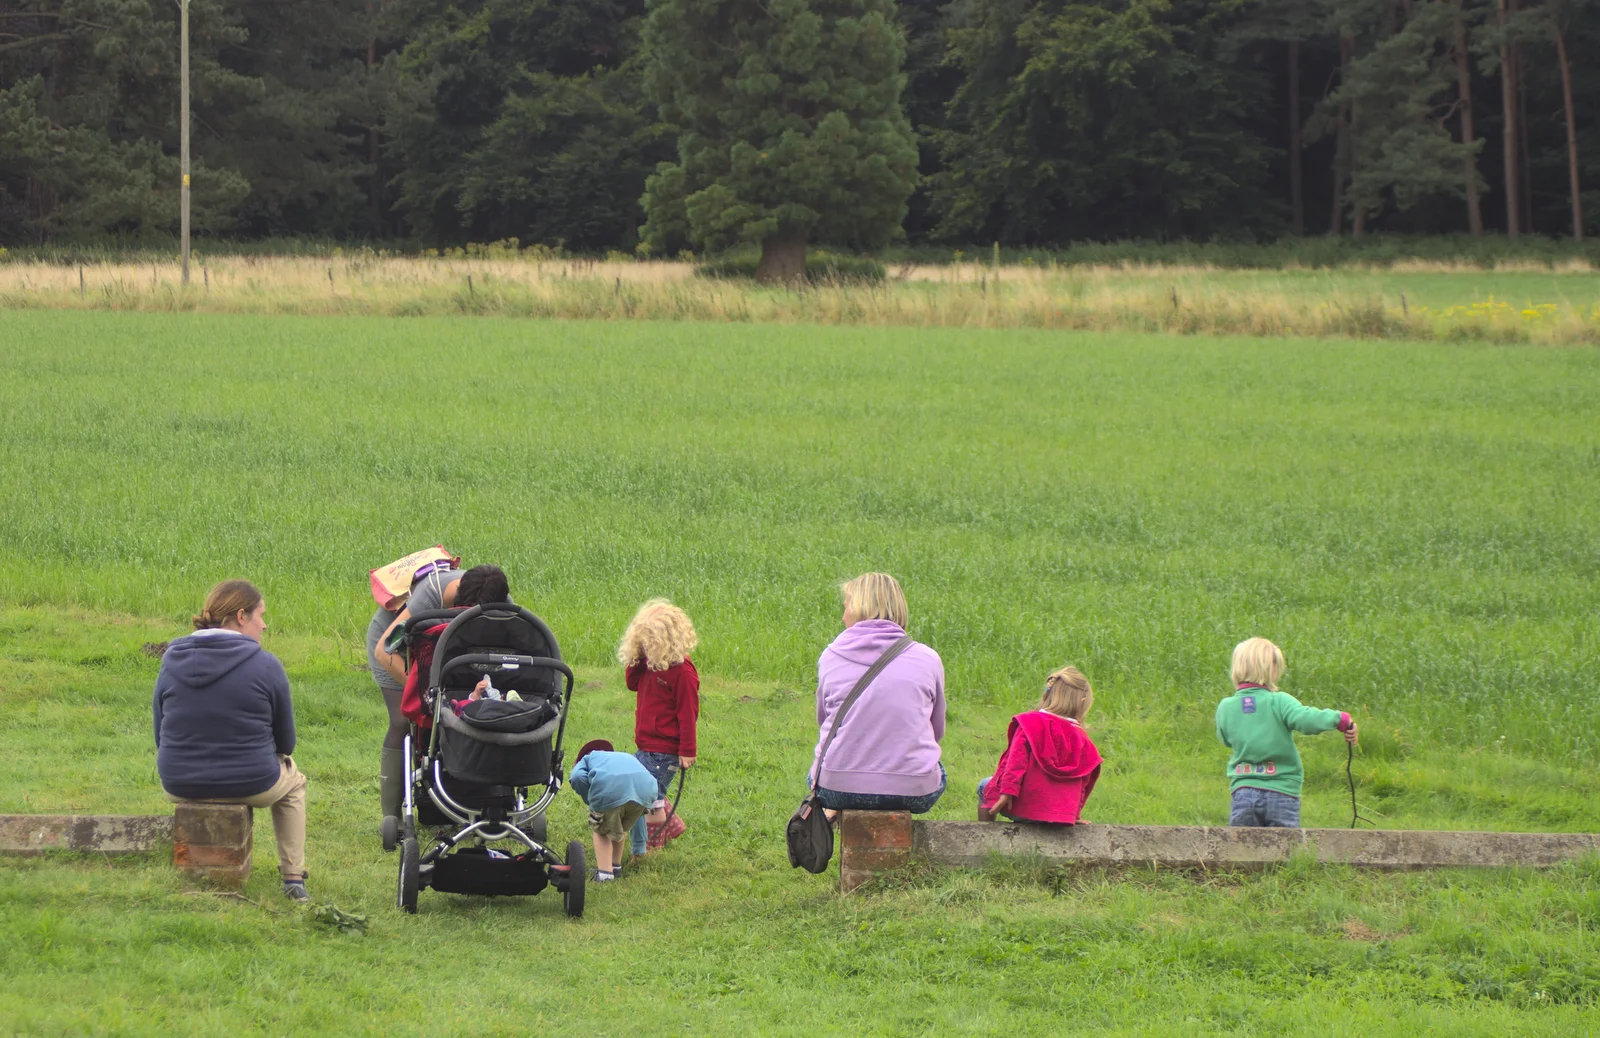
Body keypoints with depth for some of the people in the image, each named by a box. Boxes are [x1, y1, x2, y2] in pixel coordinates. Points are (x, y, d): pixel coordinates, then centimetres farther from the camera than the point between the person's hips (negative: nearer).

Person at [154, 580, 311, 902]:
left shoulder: (172, 661, -1)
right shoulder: (265, 665, -12)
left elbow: (160, 735, 7)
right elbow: (285, 742, -2)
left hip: (179, 786, 3)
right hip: (250, 785, -3)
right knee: (293, 781, 32)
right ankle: (294, 881, 27)